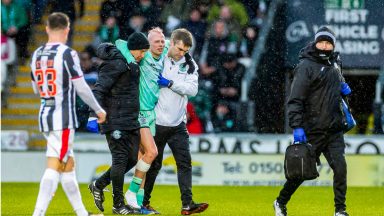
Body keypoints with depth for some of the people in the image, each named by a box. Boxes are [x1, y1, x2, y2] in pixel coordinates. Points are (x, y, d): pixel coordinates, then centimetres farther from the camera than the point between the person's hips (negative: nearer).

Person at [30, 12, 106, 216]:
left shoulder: (37, 55, 8)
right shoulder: (67, 54, -12)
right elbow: (82, 88, -10)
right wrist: (98, 109, 3)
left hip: (45, 115, 7)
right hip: (63, 118, -7)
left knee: (68, 165, 16)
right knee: (54, 167, -10)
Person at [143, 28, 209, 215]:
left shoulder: (189, 64, 2)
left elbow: (193, 89, -8)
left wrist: (170, 83, -18)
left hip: (178, 124, 3)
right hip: (157, 122, -3)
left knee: (185, 163, -5)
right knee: (154, 164, 7)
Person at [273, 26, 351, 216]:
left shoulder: (334, 63, 13)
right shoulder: (306, 66, -10)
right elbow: (295, 100, -16)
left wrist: (343, 87, 10)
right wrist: (297, 127, -25)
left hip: (334, 129, 5)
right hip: (313, 131, -5)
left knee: (340, 166, -10)